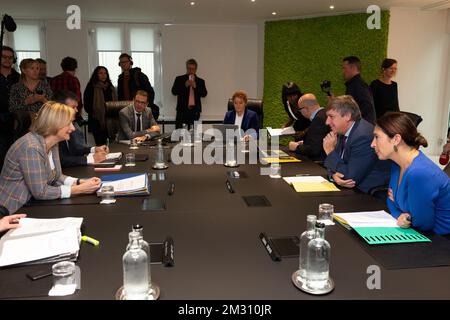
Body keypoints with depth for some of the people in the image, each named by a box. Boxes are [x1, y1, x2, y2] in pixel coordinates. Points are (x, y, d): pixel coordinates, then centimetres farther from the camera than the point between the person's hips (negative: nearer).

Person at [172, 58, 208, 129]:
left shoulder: (200, 81, 12)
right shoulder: (179, 79, 9)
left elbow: (204, 94, 1)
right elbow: (174, 91, -1)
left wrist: (195, 86, -14)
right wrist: (185, 85, -13)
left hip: (195, 111, 1)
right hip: (182, 110, -1)